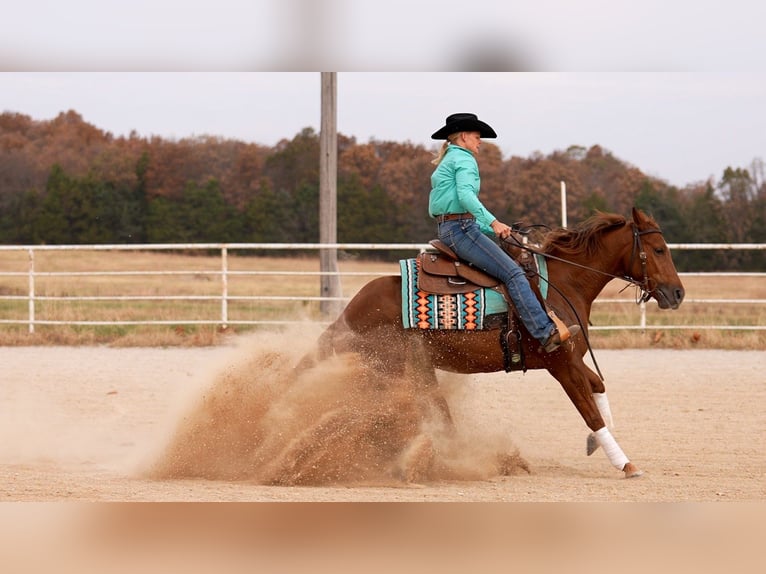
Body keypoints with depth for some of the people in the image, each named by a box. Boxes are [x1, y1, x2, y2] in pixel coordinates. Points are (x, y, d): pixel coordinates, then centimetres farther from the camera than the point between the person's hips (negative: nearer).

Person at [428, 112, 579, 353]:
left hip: (447, 230, 11)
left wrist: (492, 231, 22)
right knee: (513, 272, -16)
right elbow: (465, 194, -23)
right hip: (461, 228, -11)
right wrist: (493, 222, -30)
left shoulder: (447, 162, 25)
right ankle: (547, 333, -24)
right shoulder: (464, 159, -5)